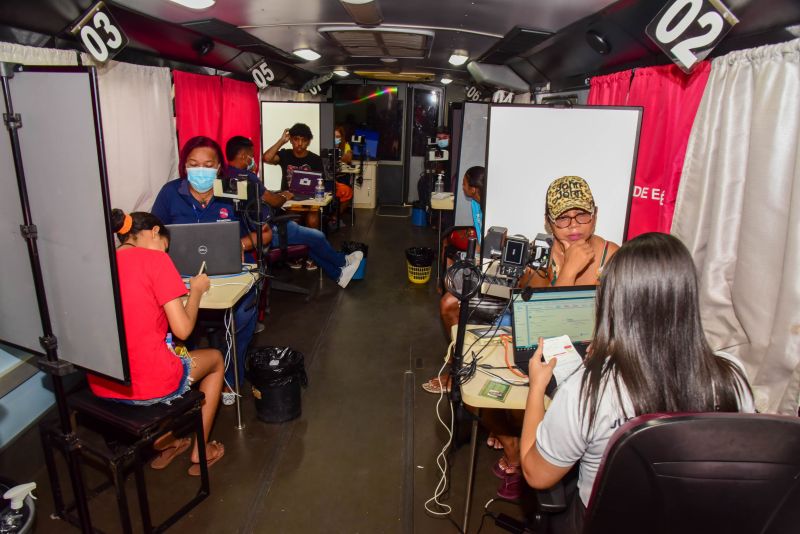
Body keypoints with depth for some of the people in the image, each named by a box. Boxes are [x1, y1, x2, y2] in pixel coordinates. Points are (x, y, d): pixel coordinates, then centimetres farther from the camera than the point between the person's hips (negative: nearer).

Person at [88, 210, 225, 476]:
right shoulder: (155, 259, -10)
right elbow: (182, 330, -13)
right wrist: (196, 290, 3)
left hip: (100, 385, 7)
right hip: (148, 385, -6)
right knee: (215, 358, 23)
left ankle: (164, 441, 34)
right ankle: (200, 452, 28)